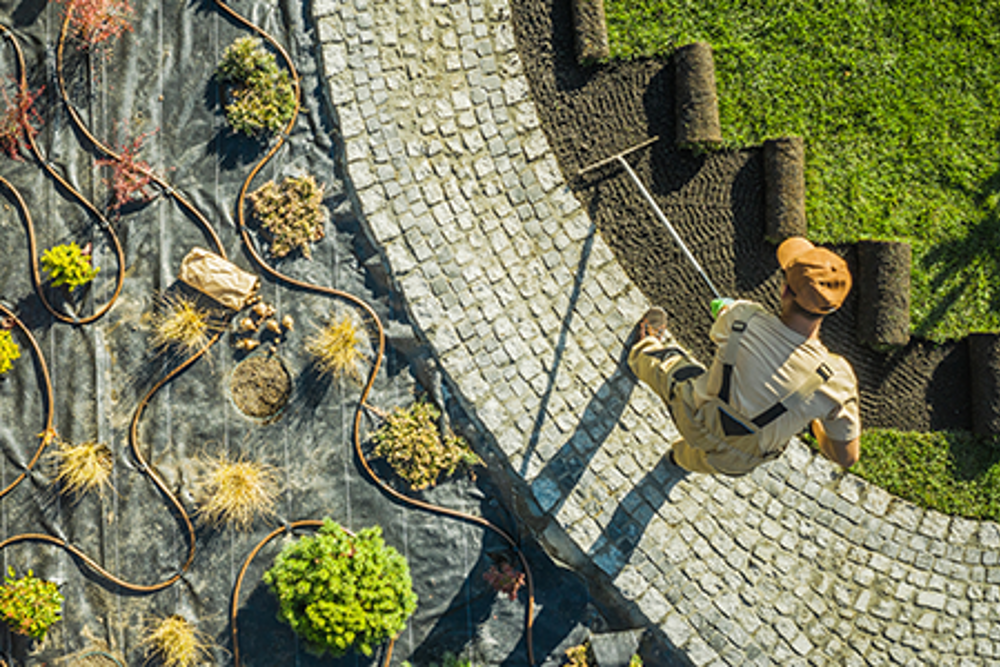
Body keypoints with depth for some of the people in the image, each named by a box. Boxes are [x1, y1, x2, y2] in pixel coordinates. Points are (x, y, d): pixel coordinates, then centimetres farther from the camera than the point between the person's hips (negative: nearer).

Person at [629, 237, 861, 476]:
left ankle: (646, 348, 65)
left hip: (695, 418, -1)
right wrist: (815, 421, 1)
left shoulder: (742, 317, -32)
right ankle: (684, 456, 73)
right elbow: (847, 457, -21)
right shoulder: (835, 380, -35)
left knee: (669, 362, 31)